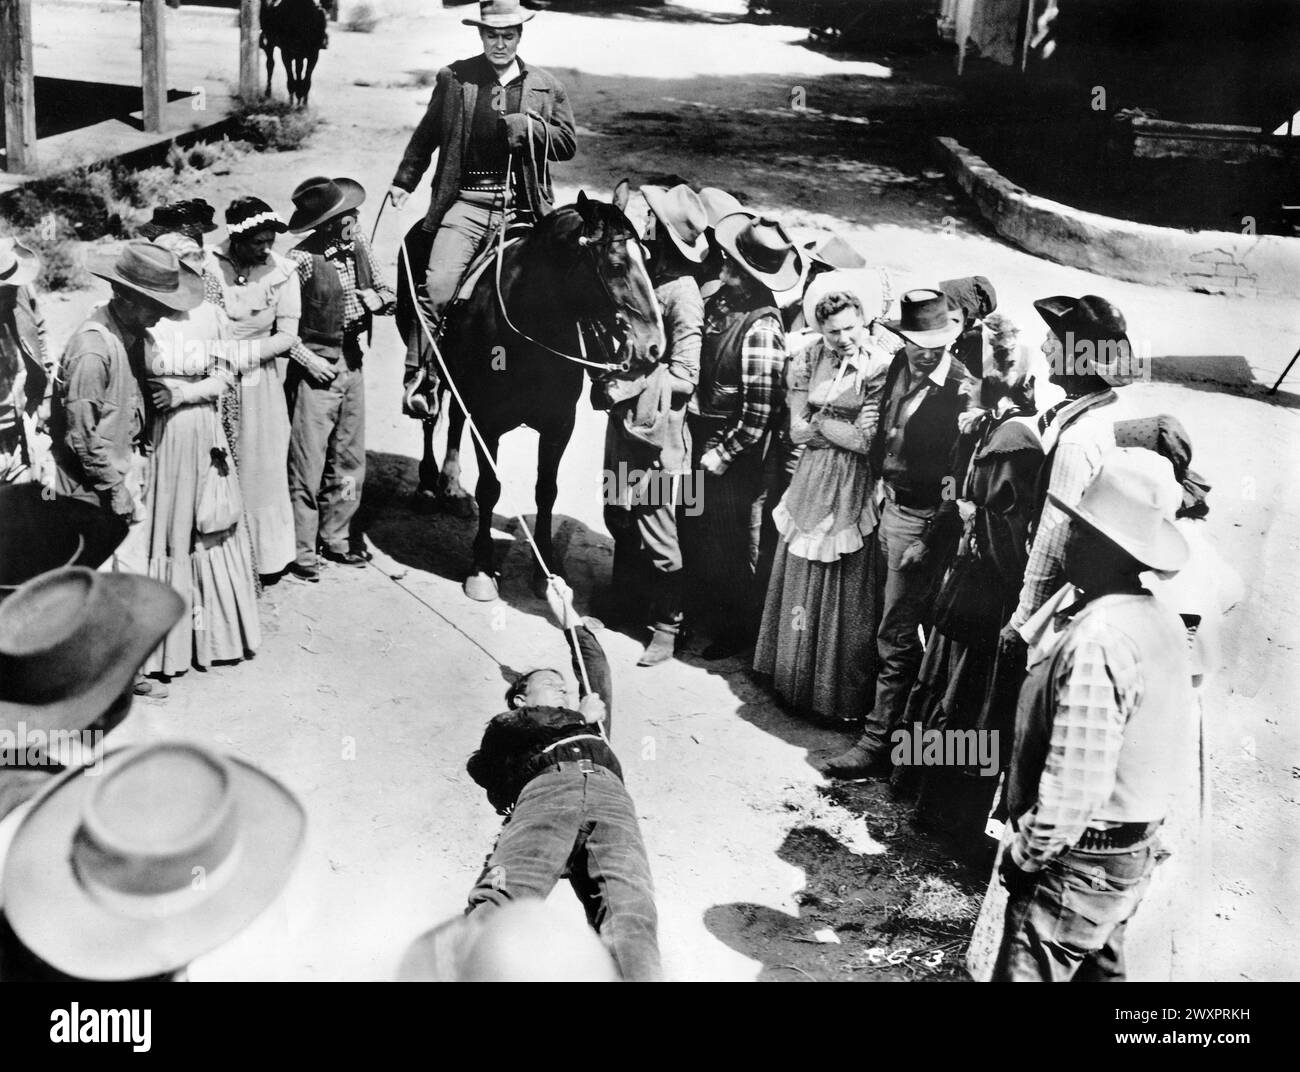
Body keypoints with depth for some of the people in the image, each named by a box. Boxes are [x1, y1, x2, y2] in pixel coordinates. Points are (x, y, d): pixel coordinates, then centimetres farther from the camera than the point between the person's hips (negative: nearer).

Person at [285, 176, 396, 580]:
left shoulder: (358, 244, 2)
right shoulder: (302, 259, -17)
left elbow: (388, 292, 13)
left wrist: (379, 299, -9)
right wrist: (307, 359, -17)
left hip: (353, 365, 7)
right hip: (317, 370, -7)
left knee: (350, 460, 15)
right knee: (307, 465, -1)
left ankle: (336, 538, 31)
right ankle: (301, 551, 11)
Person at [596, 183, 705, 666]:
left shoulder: (682, 294, -20)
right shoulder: (644, 273, 5)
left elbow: (684, 375, -20)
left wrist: (626, 388, -20)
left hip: (655, 429, -9)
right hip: (624, 419, 9)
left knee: (656, 535, 2)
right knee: (619, 517, 22)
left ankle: (666, 626, 18)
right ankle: (625, 599, 41)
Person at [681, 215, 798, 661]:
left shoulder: (760, 330, -26)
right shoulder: (720, 300, -2)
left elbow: (759, 410, -24)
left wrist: (723, 453, -16)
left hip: (733, 456, -8)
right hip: (698, 438, 8)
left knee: (730, 544, 11)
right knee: (695, 531, 23)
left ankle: (737, 629, 32)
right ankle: (704, 612, 44)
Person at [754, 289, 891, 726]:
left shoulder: (880, 366, -11)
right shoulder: (807, 362, 4)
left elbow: (869, 442, -14)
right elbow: (797, 431, 6)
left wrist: (820, 420, -6)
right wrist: (846, 429, -8)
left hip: (855, 489, -5)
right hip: (812, 483, 5)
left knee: (848, 588, 1)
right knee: (802, 578, 12)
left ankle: (845, 694, 13)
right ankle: (797, 676, 28)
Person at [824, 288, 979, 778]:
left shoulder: (963, 391, -19)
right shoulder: (900, 367, 4)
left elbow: (957, 478, -18)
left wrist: (929, 541, -17)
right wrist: (885, 508, 16)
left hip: (922, 520, -7)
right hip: (892, 508, 7)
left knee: (895, 637, -1)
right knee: (899, 631, 18)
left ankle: (878, 743, 8)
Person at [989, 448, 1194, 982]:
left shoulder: (1095, 643, -28)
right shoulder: (1161, 619, -1)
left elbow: (1073, 791, -27)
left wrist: (1024, 853, -12)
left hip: (1081, 859, -9)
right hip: (1137, 851, 9)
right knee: (1099, 968, 23)